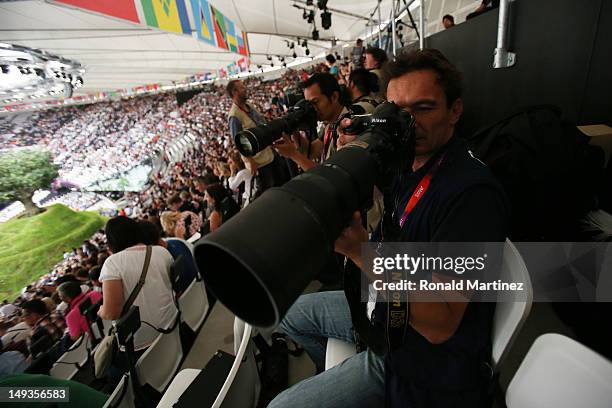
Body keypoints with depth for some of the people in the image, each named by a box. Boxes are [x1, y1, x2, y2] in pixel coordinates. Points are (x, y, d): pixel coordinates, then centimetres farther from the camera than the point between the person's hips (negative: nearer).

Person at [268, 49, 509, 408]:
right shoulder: (404, 164, -3)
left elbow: (440, 326, -29)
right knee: (292, 312, 22)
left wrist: (360, 251, -40)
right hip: (384, 308, 8)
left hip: (423, 361, -7)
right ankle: (337, 377, 43)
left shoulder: (472, 193, -29)